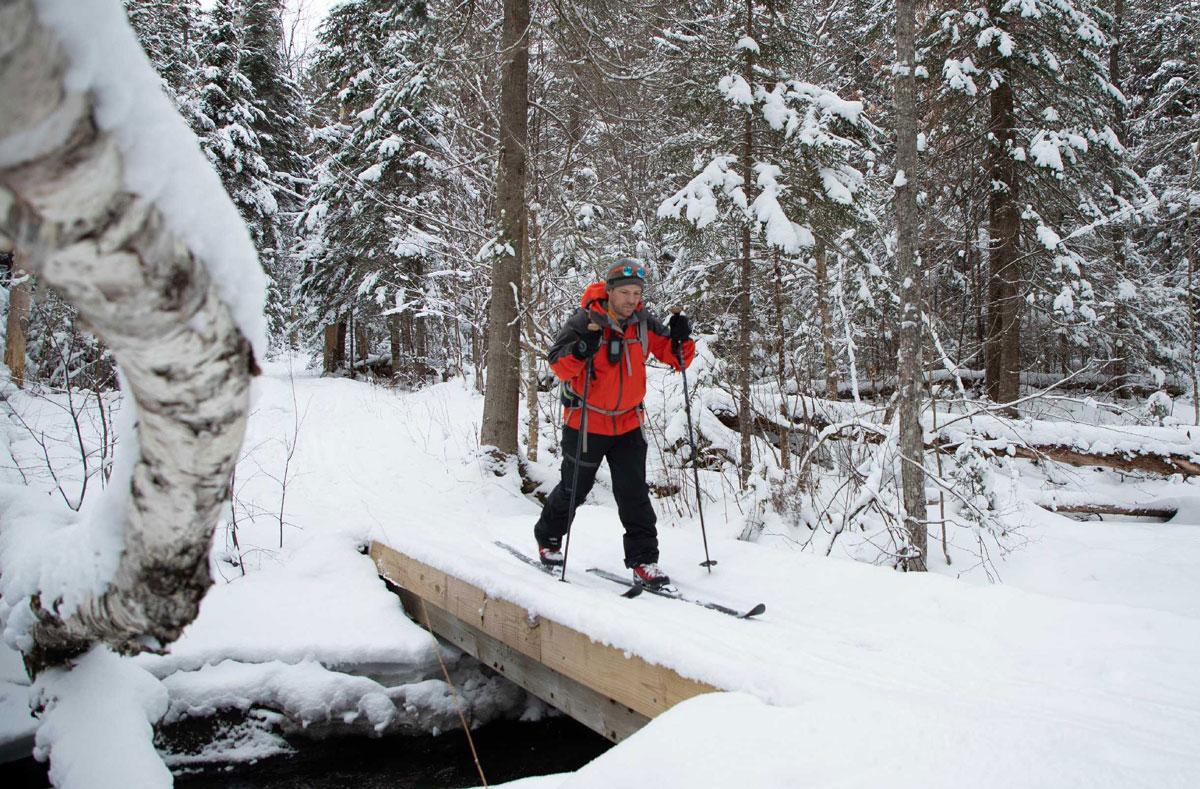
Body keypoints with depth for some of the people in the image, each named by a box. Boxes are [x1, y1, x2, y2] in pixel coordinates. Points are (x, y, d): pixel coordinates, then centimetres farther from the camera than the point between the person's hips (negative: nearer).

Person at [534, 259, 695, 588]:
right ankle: (548, 537, 37)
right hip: (586, 422, -3)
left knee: (634, 493, -1)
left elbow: (677, 358, 1)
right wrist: (582, 350, -38)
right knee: (574, 488, 12)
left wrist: (681, 339, -19)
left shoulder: (644, 324, -2)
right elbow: (559, 367, -19)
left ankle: (643, 560, 6)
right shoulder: (584, 321, -14)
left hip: (628, 422, 3)